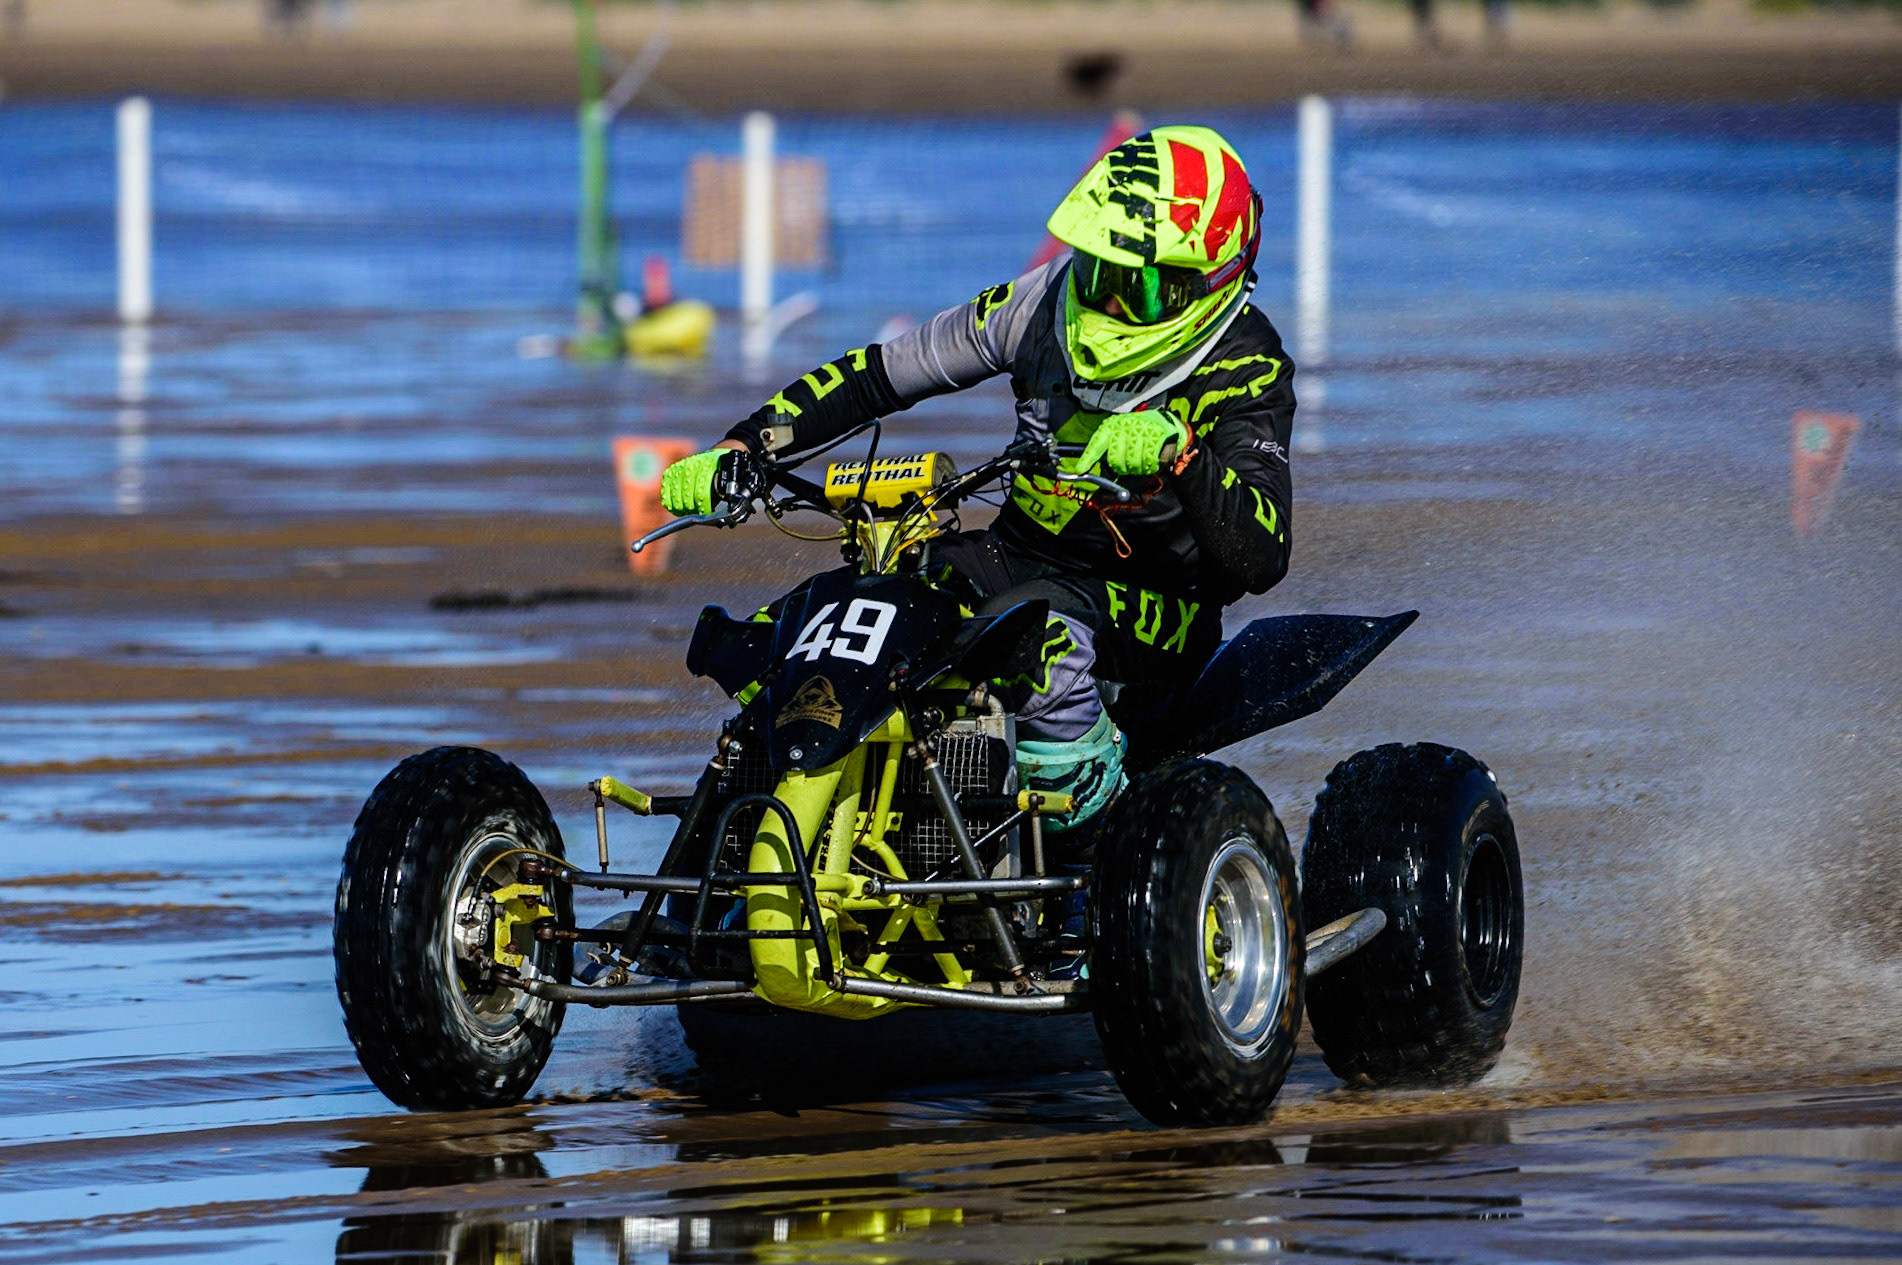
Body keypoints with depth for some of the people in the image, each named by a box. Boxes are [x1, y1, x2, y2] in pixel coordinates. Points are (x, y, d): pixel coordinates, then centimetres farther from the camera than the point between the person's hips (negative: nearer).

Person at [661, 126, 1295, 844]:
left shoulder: (1245, 372, -15)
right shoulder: (1050, 300, 0)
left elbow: (1261, 558, -29)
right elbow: (878, 374, 8)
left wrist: (1178, 453, -45)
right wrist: (739, 450, -2)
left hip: (1152, 605, -6)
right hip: (1015, 557, 6)